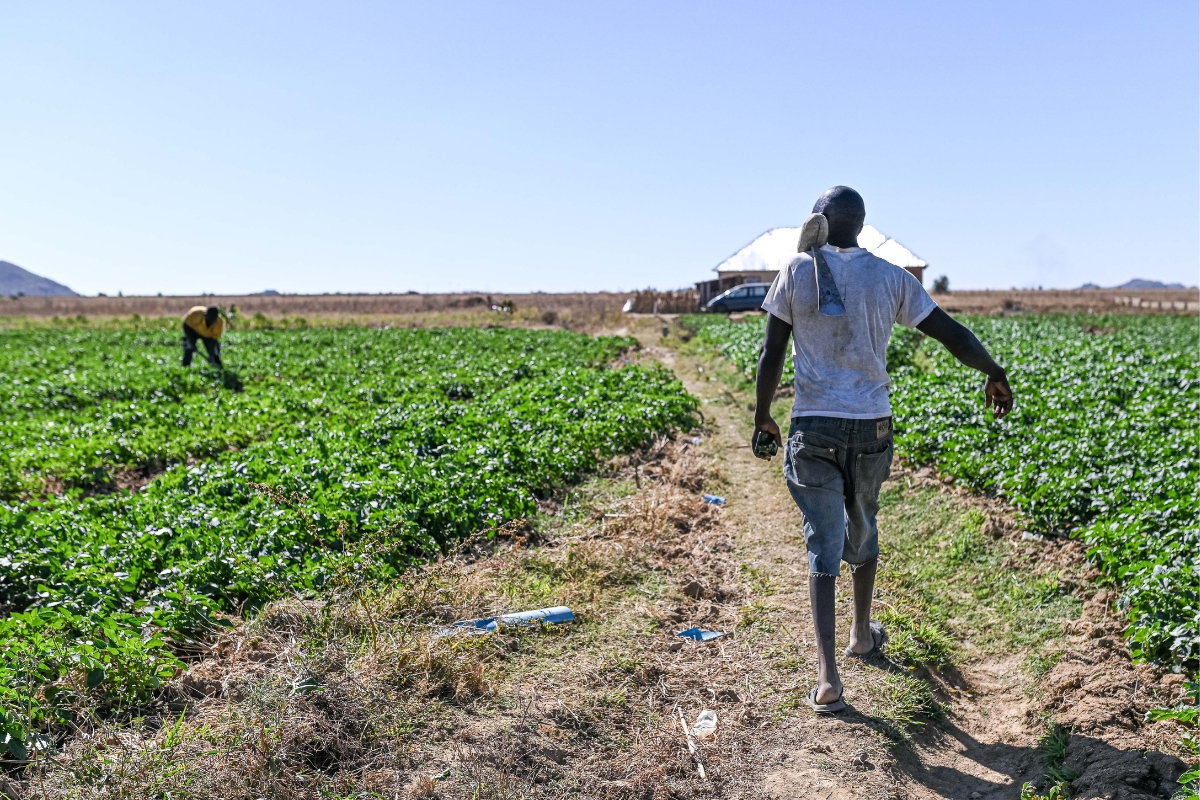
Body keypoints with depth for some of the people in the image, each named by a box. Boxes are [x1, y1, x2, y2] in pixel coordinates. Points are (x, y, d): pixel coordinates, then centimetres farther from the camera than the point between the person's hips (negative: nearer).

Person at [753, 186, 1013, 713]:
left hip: (813, 428, -2)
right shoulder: (890, 278, 2)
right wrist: (995, 375, 21)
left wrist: (762, 416, 10)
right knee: (862, 527, 24)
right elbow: (951, 334, 5)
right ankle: (863, 635, 40)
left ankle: (827, 675, -6)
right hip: (871, 427, 2)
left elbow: (771, 354, -2)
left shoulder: (797, 272, -2)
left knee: (823, 546, 3)